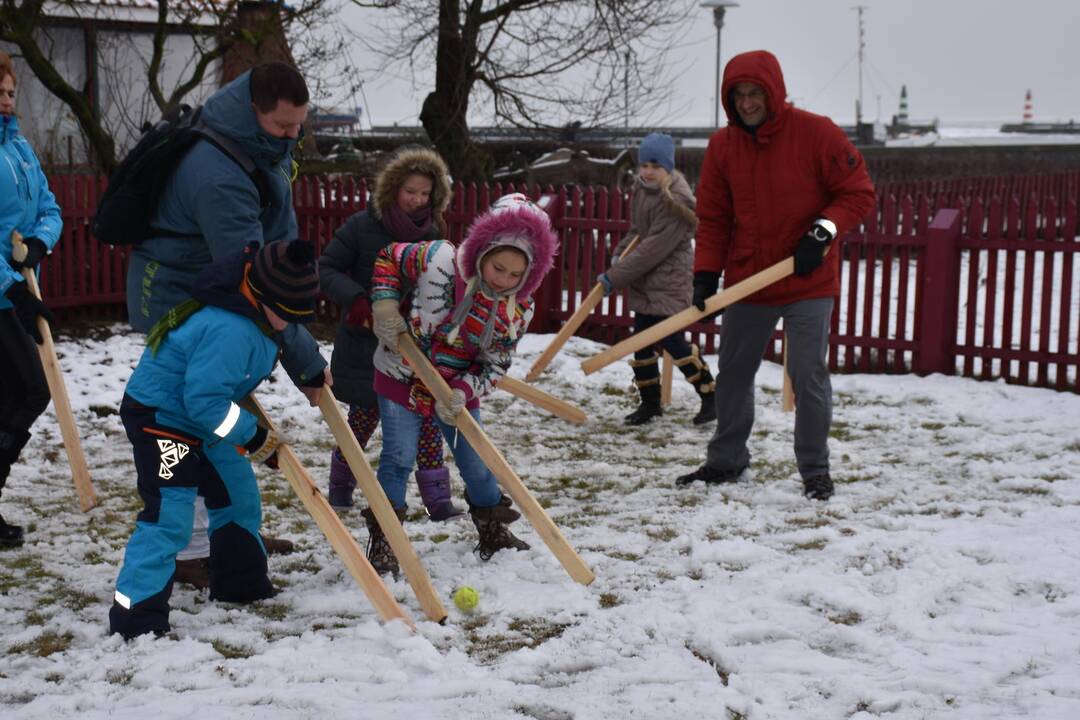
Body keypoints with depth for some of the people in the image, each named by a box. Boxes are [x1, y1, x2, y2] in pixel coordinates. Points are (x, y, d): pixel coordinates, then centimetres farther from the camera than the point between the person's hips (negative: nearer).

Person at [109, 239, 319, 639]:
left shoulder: (256, 315, -2)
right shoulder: (229, 331, -34)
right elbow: (204, 400, -34)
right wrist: (253, 437, -26)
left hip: (203, 417, 11)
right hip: (160, 417, -11)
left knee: (238, 496, 19)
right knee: (169, 517, -18)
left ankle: (240, 583, 37)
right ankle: (135, 617, -15)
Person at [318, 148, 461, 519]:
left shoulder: (432, 232, 2)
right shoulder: (362, 226, -10)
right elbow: (326, 269, -8)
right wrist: (354, 300, -23)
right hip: (365, 342, -3)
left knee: (427, 416, -3)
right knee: (364, 416, 9)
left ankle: (437, 498, 1)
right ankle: (340, 486, 30)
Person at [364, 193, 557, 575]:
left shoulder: (518, 310, -13)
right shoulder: (439, 260, -25)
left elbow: (495, 366, -7)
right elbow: (389, 258, -8)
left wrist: (464, 391, -24)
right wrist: (384, 304, -20)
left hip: (458, 390, 3)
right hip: (402, 377, -3)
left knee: (477, 464, 11)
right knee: (399, 458, -8)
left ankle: (493, 532, 33)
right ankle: (383, 541, 5)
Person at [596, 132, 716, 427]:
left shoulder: (676, 201, -21)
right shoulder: (641, 188, 6)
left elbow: (654, 248, -24)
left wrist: (614, 277, -21)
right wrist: (620, 253, 1)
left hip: (669, 282, -8)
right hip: (644, 281, 8)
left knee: (671, 341, -9)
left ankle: (711, 396, 6)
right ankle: (650, 403, 20)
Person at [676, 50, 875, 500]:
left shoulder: (816, 133, -11)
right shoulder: (722, 145, 1)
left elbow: (859, 192, -6)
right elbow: (712, 218, 5)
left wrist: (823, 231, -20)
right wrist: (706, 274, -5)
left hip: (808, 281, -4)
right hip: (746, 281, 4)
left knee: (808, 375, -5)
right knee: (733, 373, 13)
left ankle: (815, 471, 9)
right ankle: (725, 461, 29)